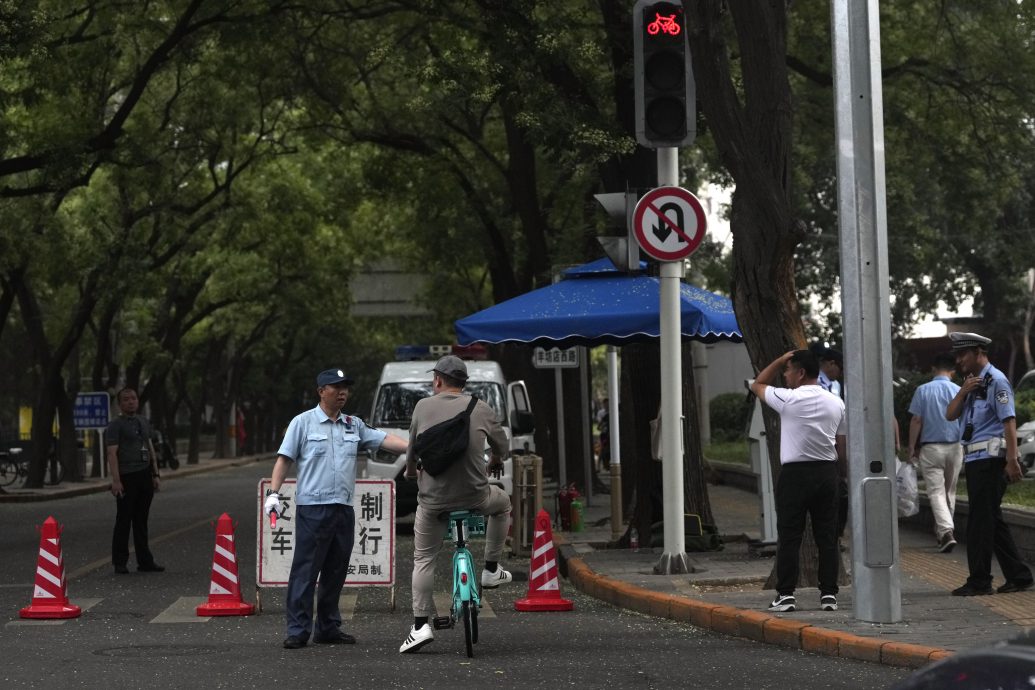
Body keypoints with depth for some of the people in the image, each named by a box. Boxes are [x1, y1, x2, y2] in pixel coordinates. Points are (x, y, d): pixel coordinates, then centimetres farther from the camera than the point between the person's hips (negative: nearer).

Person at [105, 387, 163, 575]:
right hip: (126, 478, -6)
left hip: (145, 476, 6)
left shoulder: (144, 422, 17)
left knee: (141, 521, 10)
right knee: (123, 522, -3)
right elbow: (112, 454, -12)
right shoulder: (115, 425, -5)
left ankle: (145, 561, 13)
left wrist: (155, 474, 14)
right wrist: (115, 480, -20)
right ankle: (120, 563, 2)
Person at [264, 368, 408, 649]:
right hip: (313, 507, -5)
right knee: (305, 570, -7)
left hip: (344, 508, 5)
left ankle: (328, 628, 17)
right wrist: (274, 493, -9)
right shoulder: (303, 422, 2)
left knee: (335, 573, 9)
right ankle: (298, 630, -5)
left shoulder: (354, 425, 16)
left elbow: (384, 439, 8)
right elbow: (284, 459, 0)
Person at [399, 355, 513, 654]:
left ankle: (421, 625, 2)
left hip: (433, 498, 0)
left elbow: (413, 447, 12)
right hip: (476, 496, 0)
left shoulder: (423, 407, -1)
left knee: (423, 559, 11)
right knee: (502, 503, 33)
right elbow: (501, 444, 13)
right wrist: (495, 461, 37)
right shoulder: (480, 408, 0)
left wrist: (411, 471, 34)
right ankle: (492, 570, 32)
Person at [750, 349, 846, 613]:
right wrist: (842, 473, 18)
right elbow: (842, 445, 9)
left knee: (789, 536, 0)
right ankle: (829, 593, 6)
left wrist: (779, 361, 9)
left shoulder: (789, 399, -10)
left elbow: (757, 385, 6)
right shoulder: (836, 403, 5)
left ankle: (786, 594, -2)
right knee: (827, 536, 7)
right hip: (826, 472, 5)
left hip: (795, 474, -4)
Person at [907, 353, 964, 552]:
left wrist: (912, 447, 2)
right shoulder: (959, 391, 0)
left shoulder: (922, 391, -4)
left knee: (936, 491, -4)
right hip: (955, 446, 2)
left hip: (930, 447, -2)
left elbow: (916, 421, -5)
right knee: (950, 491, 16)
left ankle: (946, 531, -21)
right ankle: (943, 530, 25)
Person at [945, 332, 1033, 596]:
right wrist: (963, 391, -6)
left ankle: (979, 581, -2)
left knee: (980, 520, -6)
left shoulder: (996, 381, -10)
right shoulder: (971, 383, 18)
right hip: (974, 459, 9)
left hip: (990, 458, -9)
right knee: (992, 520, 12)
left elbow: (1009, 421, -17)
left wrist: (1012, 460, -23)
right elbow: (950, 415, 11)